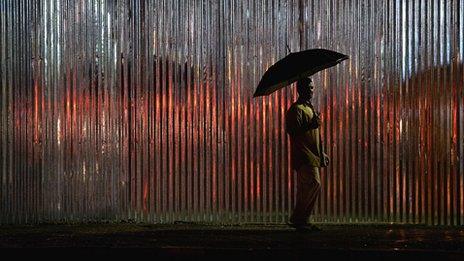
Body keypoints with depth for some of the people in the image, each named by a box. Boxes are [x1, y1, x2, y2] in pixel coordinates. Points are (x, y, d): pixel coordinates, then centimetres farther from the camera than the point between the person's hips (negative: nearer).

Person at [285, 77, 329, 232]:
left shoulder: (309, 108, 22)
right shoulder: (296, 109, -8)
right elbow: (292, 131, -19)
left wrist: (321, 154, 24)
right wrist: (311, 125, -25)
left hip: (312, 155, 10)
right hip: (303, 155, -10)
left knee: (305, 188, 8)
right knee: (314, 184, -16)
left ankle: (301, 221, 11)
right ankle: (297, 219, -11)